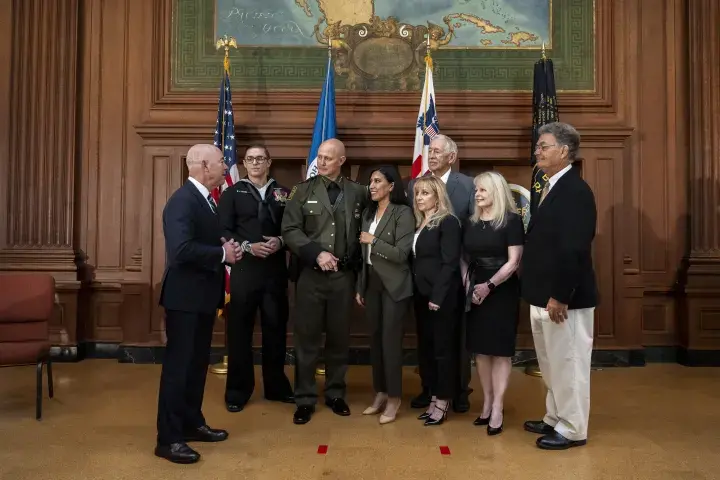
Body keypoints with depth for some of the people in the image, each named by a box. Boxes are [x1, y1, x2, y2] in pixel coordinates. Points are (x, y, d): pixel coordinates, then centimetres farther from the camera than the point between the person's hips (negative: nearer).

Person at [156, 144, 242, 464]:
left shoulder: (205, 198, 12)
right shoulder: (183, 200, -19)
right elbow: (181, 249, -31)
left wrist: (228, 248, -3)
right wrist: (222, 254, -20)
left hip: (202, 296, 10)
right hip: (185, 297, -10)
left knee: (197, 363, 18)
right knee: (178, 365, 0)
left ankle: (192, 424, 33)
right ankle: (168, 439, 12)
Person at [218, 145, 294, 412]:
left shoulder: (283, 193, 8)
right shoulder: (232, 193, 4)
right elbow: (223, 230, -4)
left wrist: (280, 241, -14)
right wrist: (248, 246, -17)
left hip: (275, 270, 2)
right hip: (244, 269, -2)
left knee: (276, 328, 10)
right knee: (240, 329, 3)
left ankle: (277, 386, 25)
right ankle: (237, 390, 17)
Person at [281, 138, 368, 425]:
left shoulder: (357, 192, 4)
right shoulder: (303, 190, 1)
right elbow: (290, 230, -5)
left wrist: (356, 262, -2)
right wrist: (316, 253, -16)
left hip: (344, 275, 1)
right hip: (310, 274, -1)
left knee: (339, 337, 11)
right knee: (306, 337, 5)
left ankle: (335, 394, 27)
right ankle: (305, 399, 18)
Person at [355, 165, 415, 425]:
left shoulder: (403, 212, -10)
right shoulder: (368, 213, 11)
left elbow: (401, 254, -17)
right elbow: (364, 254, 13)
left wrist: (373, 240, -12)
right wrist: (359, 286, 13)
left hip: (393, 285, -6)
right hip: (371, 282, 7)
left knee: (390, 340, -2)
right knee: (375, 339, 11)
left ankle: (393, 398, 12)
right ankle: (380, 393, 24)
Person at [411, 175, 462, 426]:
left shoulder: (448, 222, -8)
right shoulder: (418, 223, 14)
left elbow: (449, 263, -15)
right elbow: (415, 260, 11)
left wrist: (437, 297, -19)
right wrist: (417, 292, 3)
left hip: (441, 296, -8)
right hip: (421, 294, 8)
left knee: (443, 348, 2)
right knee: (425, 348, 11)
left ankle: (442, 403, 13)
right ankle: (433, 399, 23)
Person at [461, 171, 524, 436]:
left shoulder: (511, 220, -8)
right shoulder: (471, 223, 8)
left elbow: (513, 262, -12)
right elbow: (464, 258, 11)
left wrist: (489, 285, -17)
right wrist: (467, 286, -4)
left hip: (502, 291, -5)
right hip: (475, 292, 5)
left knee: (500, 349, 0)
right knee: (480, 348, 8)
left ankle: (497, 409, 7)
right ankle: (486, 403, 20)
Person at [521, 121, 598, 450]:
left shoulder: (576, 190, -17)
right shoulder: (552, 187, 13)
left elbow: (574, 250, -23)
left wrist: (560, 297, -23)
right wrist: (543, 294, 16)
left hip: (564, 298, -10)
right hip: (544, 296, 10)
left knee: (568, 365, 5)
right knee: (552, 365, 20)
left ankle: (572, 430, 20)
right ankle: (556, 419, 35)